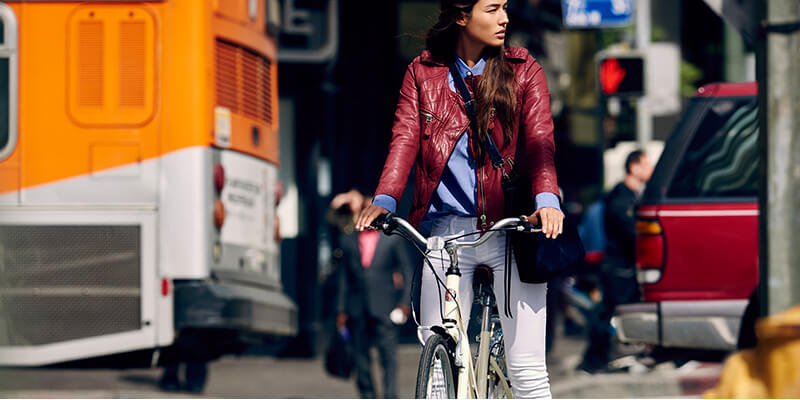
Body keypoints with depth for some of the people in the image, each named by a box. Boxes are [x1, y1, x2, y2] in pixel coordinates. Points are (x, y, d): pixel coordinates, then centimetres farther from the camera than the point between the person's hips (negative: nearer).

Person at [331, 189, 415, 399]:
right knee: (360, 355, 3)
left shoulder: (393, 238, 6)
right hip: (357, 309, 3)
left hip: (384, 308, -3)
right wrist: (341, 310, 9)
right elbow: (343, 277, 13)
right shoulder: (347, 240, 12)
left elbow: (407, 269, 7)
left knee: (388, 354, -9)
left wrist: (404, 301, -2)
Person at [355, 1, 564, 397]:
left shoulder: (523, 71, 8)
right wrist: (384, 200, -18)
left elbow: (539, 139, -5)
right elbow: (405, 138, 0)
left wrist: (546, 199, -23)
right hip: (446, 228, 1)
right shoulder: (422, 73, 11)